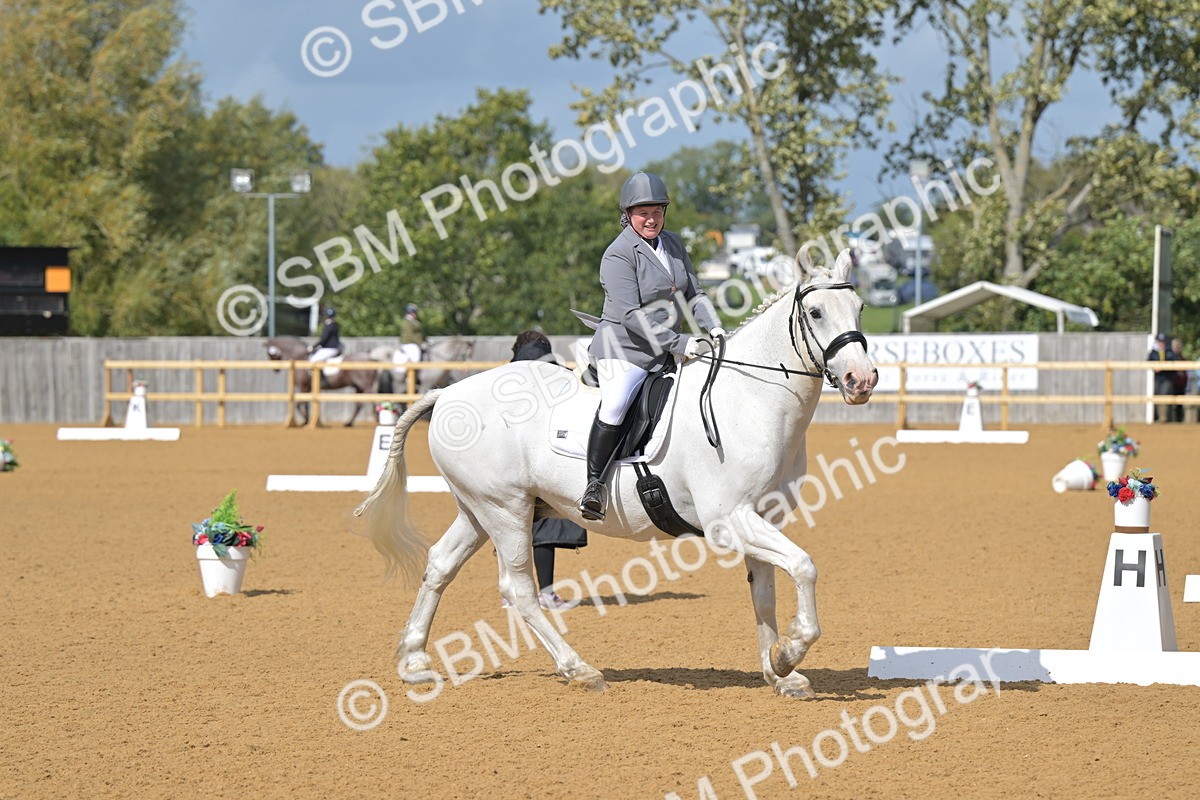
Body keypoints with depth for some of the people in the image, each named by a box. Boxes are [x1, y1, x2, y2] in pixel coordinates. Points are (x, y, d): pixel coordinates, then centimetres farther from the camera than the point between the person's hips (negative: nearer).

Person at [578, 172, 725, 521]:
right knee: (615, 406, -28)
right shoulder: (618, 254, -12)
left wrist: (713, 327, -3)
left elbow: (693, 293, 16)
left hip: (665, 355, 8)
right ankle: (594, 485, -22)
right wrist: (678, 344, -21)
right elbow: (630, 315, -19)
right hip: (624, 349, -8)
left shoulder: (672, 243, 11)